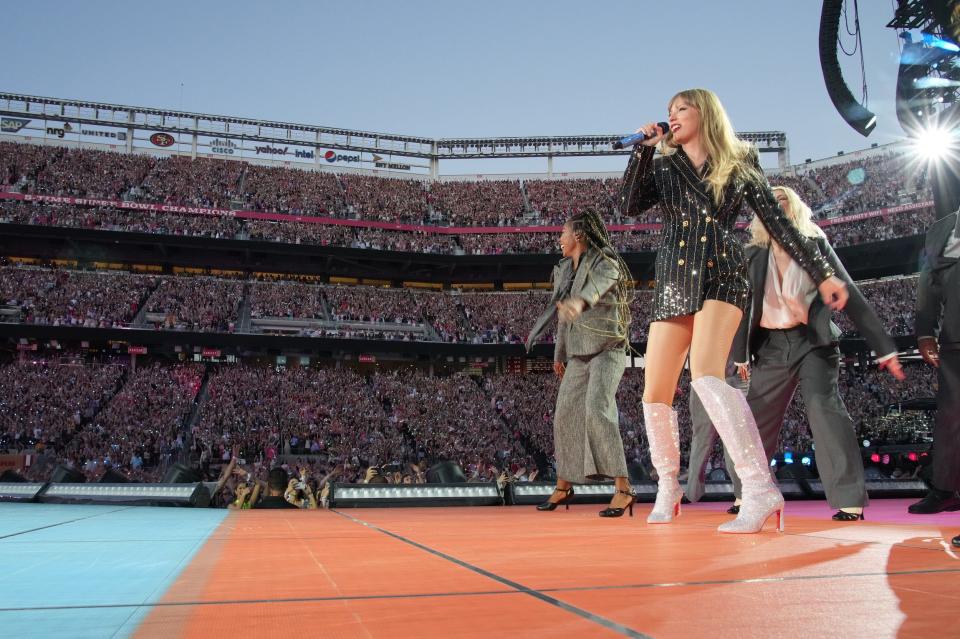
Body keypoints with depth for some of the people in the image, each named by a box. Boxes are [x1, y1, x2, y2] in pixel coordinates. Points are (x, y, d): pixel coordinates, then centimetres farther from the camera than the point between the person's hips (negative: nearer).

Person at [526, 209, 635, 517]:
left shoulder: (604, 264, -15)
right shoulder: (565, 270, 10)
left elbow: (594, 288, -40)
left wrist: (577, 303, -62)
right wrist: (559, 354, 23)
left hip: (607, 350, -8)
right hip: (579, 355, 8)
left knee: (597, 410, -27)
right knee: (565, 415, 9)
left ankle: (622, 488, -25)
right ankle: (563, 486, 26)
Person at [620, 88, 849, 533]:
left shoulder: (741, 163, 9)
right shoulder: (663, 167, 16)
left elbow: (778, 222, 8)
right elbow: (628, 206, -1)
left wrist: (822, 274, 5)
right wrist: (643, 149, -1)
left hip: (722, 277, -4)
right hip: (673, 284, 4)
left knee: (706, 376, -29)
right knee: (655, 394, 2)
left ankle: (760, 490, -27)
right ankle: (668, 488, 22)